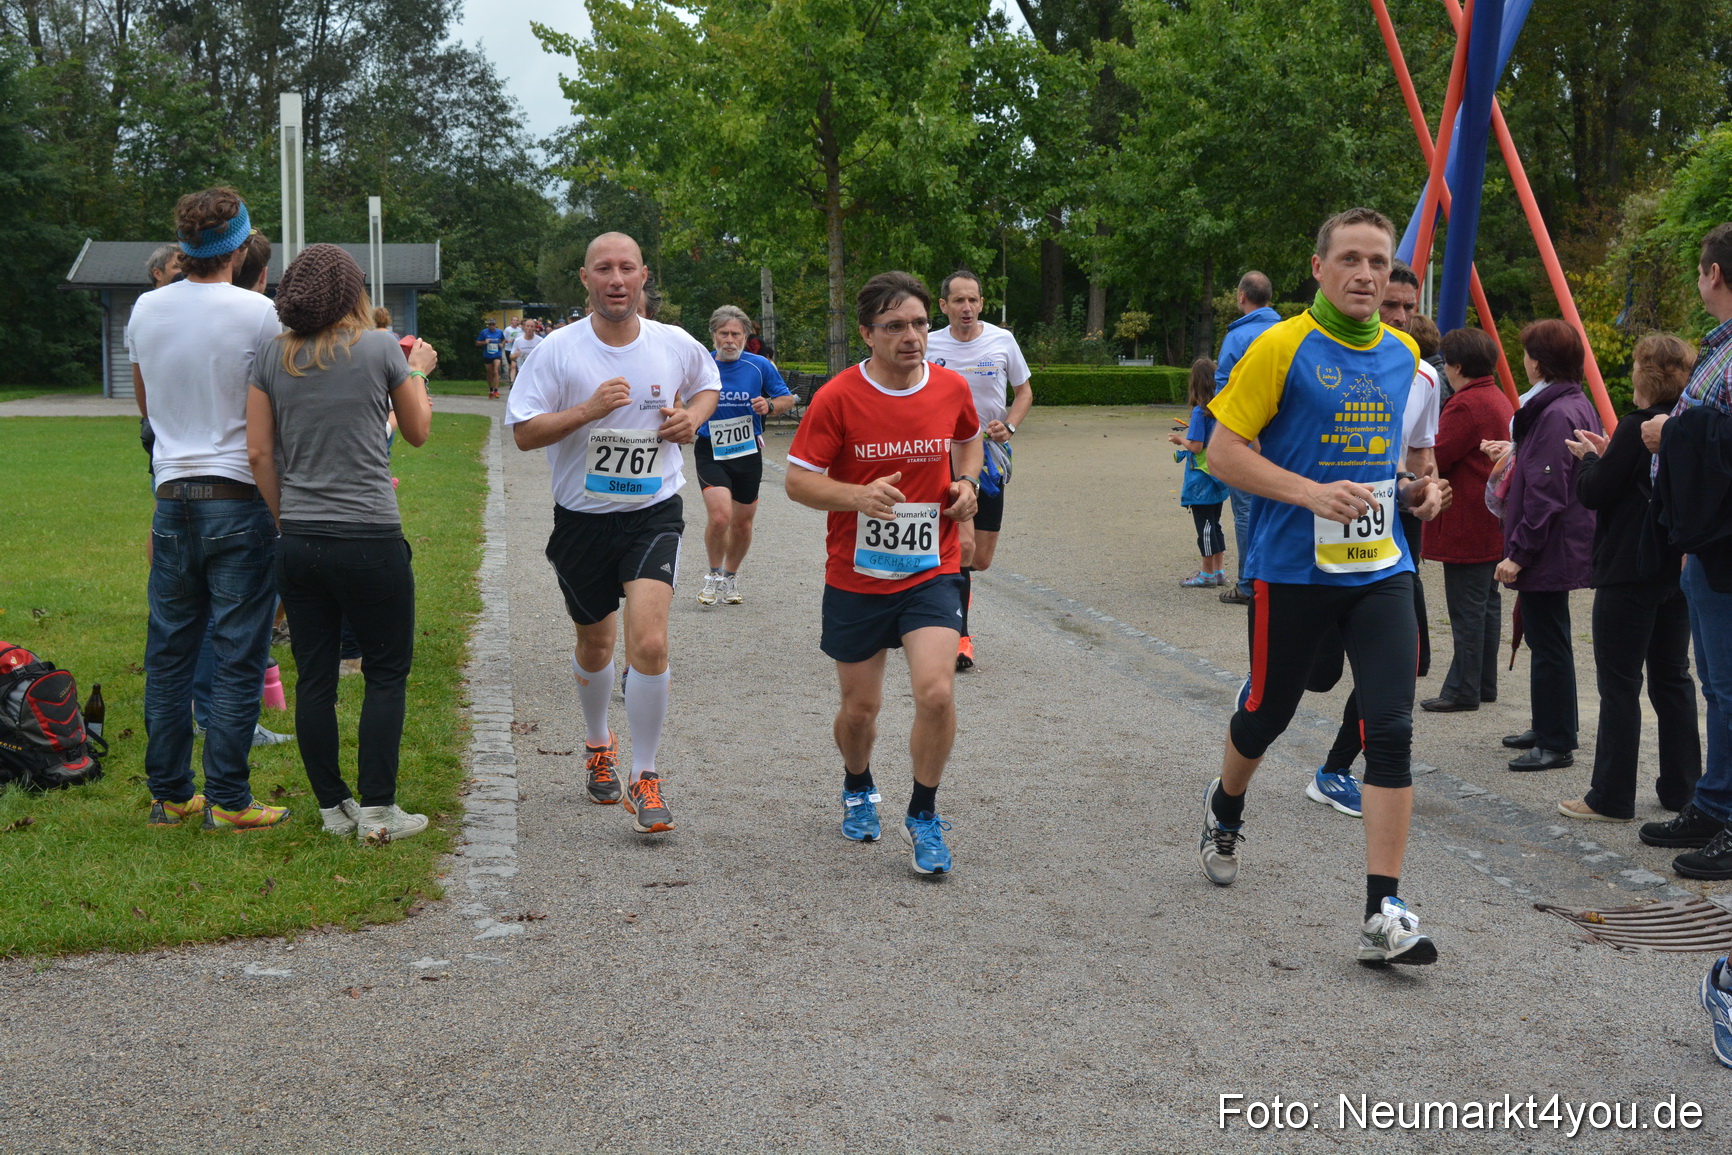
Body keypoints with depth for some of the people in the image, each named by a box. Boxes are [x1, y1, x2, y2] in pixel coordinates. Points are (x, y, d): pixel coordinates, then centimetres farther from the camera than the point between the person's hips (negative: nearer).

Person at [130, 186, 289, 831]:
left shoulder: (146, 310, 6)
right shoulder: (256, 312, -10)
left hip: (172, 497, 5)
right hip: (241, 499, -5)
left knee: (169, 652, 12)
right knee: (238, 656, 1)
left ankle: (168, 795, 18)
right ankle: (227, 801, 3)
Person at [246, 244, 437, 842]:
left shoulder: (272, 358, 6)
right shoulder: (380, 348, -3)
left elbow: (259, 452, 4)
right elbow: (418, 431, 9)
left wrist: (288, 520, 14)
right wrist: (418, 372, 25)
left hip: (299, 541, 4)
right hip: (369, 540, -4)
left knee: (314, 678, 10)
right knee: (386, 673, 6)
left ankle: (333, 807, 17)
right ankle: (377, 810, 4)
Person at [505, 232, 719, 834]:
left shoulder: (676, 345, -2)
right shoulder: (558, 350, -8)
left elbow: (709, 383, 20)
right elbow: (523, 432, -10)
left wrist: (693, 416, -2)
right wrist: (588, 409, -23)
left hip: (653, 513, -1)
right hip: (582, 517, 1)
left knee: (649, 644, -19)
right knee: (594, 643, 18)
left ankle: (644, 778, -4)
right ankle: (598, 744, 47)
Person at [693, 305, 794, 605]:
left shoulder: (760, 366, -1)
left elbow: (787, 399, 8)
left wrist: (769, 406, -13)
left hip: (748, 453, 2)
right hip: (711, 453, -2)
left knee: (742, 522, 11)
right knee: (720, 515, -20)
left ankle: (731, 577, 35)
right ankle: (714, 576, 3)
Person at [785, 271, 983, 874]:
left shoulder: (952, 388, -2)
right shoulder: (837, 397, -12)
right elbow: (797, 481, -9)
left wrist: (966, 482, 1)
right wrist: (859, 496, -26)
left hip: (933, 571, 1)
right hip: (855, 576, -1)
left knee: (936, 693, -17)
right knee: (860, 706, 10)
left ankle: (924, 815, 4)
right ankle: (857, 788, 43)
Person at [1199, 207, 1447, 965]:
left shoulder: (1401, 353, 9)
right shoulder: (1282, 348, -9)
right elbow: (1222, 451, -12)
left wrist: (1412, 486, 4)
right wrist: (1313, 493, -23)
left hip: (1380, 568, 4)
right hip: (1292, 568, -4)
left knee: (1392, 728, -9)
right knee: (1267, 712, 14)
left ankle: (1383, 915, -7)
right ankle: (1225, 810, 48)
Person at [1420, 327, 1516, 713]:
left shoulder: (1466, 404, -18)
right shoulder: (1500, 399, 15)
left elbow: (1435, 458, -19)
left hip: (1467, 525, -10)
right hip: (1493, 524, 10)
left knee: (1467, 608, -7)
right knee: (1487, 602, 14)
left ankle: (1463, 690, -4)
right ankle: (1484, 684, 21)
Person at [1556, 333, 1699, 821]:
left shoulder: (1637, 427, -16)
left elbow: (1595, 492, -13)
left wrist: (1589, 458, 6)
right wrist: (1608, 456, 14)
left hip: (1629, 573, -8)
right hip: (1679, 570, 8)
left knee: (1619, 684, -3)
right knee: (1672, 678, 14)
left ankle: (1611, 798, 0)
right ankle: (1681, 786, 19)